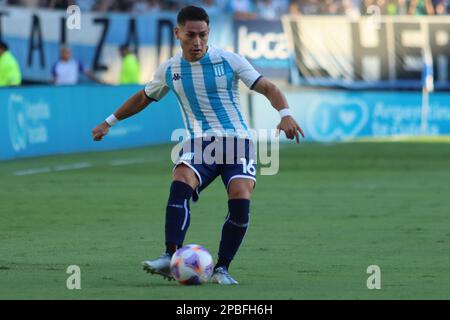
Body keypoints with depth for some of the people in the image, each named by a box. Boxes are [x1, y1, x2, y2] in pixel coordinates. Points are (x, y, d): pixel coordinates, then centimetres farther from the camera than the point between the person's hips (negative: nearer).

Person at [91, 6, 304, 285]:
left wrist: (285, 114, -22)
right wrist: (109, 122, 29)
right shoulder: (170, 70, 7)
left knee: (240, 201, -25)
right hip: (198, 143, 2)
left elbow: (268, 88, -4)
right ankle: (171, 257, -37)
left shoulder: (228, 60, -3)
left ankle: (222, 269, -11)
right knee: (180, 185, -30)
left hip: (236, 140, -2)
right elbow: (144, 98, 26)